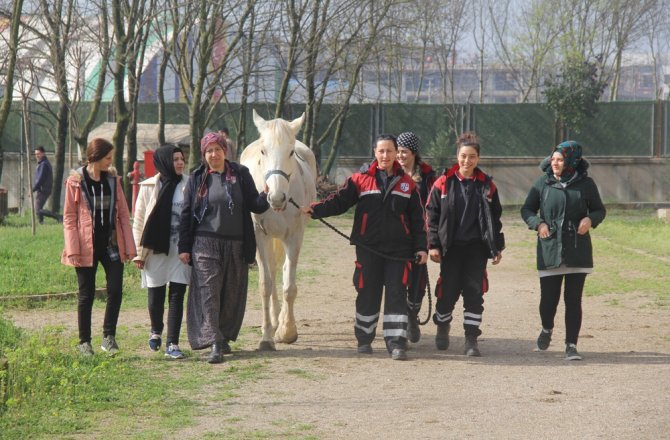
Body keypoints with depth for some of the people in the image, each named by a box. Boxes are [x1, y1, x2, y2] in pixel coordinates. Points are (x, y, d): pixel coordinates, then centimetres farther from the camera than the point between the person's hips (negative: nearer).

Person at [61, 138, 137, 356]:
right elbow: (69, 217, -4)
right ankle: (84, 341, 14)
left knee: (115, 290, -4)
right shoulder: (76, 182, -4)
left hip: (111, 244, 3)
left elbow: (123, 214, 7)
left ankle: (109, 336, 8)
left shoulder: (113, 179, 7)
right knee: (87, 294, 5)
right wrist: (73, 250, -11)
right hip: (87, 247, -3)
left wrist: (129, 246, 2)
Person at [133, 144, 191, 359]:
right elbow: (139, 221, 3)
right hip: (155, 249, 0)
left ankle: (172, 344, 1)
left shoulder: (188, 186, 2)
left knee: (177, 296, -2)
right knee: (155, 296, 10)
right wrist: (139, 252, 0)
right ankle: (156, 331, 37)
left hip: (180, 250, 0)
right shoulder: (148, 187, 0)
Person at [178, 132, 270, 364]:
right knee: (209, 292, -9)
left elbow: (255, 206, 4)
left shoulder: (241, 174, 4)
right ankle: (214, 344, -14)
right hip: (205, 244, -2)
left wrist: (265, 197, -20)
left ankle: (224, 337, 25)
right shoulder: (197, 179, 3)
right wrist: (184, 247, 1)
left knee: (232, 295, 9)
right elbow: (186, 214, 5)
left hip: (236, 246, 2)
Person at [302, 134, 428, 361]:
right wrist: (315, 210, -20)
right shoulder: (361, 180, 3)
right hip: (368, 248, 0)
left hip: (398, 249, 0)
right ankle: (364, 339, 22)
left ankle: (396, 342, -3)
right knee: (368, 294, 8)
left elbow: (417, 218, 9)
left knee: (397, 295, -5)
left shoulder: (406, 183, 7)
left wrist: (421, 247, 3)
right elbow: (339, 201, -5)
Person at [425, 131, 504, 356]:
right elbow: (432, 214, 1)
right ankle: (442, 327, 32)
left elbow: (495, 218, 10)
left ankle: (472, 339, 4)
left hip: (476, 248, 1)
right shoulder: (443, 183, -1)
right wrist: (433, 245, -5)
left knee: (475, 293, -2)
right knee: (447, 292, 5)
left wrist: (497, 247, 8)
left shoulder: (487, 185, 5)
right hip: (450, 247, -1)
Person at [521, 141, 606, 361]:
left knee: (573, 299, -1)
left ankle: (571, 345, 8)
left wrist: (590, 219, -11)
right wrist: (538, 223, -10)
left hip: (578, 251, 0)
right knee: (549, 297, 2)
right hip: (549, 249, 0)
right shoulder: (543, 183, 2)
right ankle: (547, 329, 34)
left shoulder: (585, 184, 1)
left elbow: (599, 210, 11)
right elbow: (527, 209, 9)